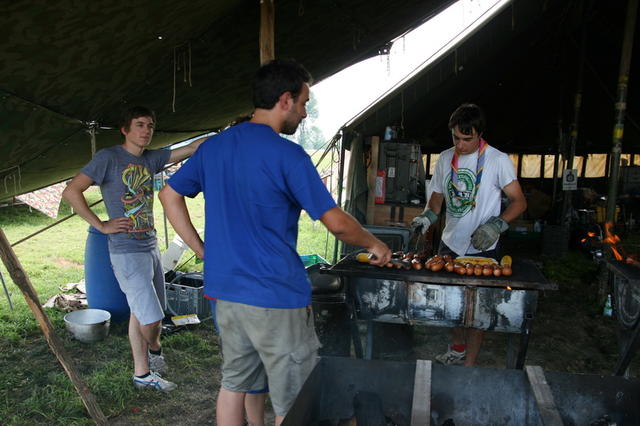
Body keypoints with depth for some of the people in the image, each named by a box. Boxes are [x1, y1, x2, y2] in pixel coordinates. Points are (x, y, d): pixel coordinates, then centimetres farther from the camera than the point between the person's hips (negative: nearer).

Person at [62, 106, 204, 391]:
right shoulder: (108, 157, -9)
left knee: (141, 313, 17)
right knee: (151, 317, -5)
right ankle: (155, 350, 26)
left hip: (150, 247, 7)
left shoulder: (150, 159, 9)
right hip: (127, 252, -7)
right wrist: (101, 225, -12)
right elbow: (71, 191, -12)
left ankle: (142, 373, 33)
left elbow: (191, 148, 5)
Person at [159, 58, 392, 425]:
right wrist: (375, 245, 5)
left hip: (225, 291, 8)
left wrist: (203, 250, 11)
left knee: (234, 384, 21)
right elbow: (337, 223, -13)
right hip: (275, 298, -7)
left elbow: (170, 195, 14)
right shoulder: (287, 154, -15)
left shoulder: (213, 147, 6)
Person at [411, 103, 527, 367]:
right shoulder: (445, 159, 4)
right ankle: (458, 348, 41)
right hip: (450, 245, 5)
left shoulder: (498, 161, -11)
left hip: (481, 249, -5)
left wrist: (496, 225, -25)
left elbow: (519, 201, -9)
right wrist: (428, 216, -7)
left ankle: (469, 366, 19)